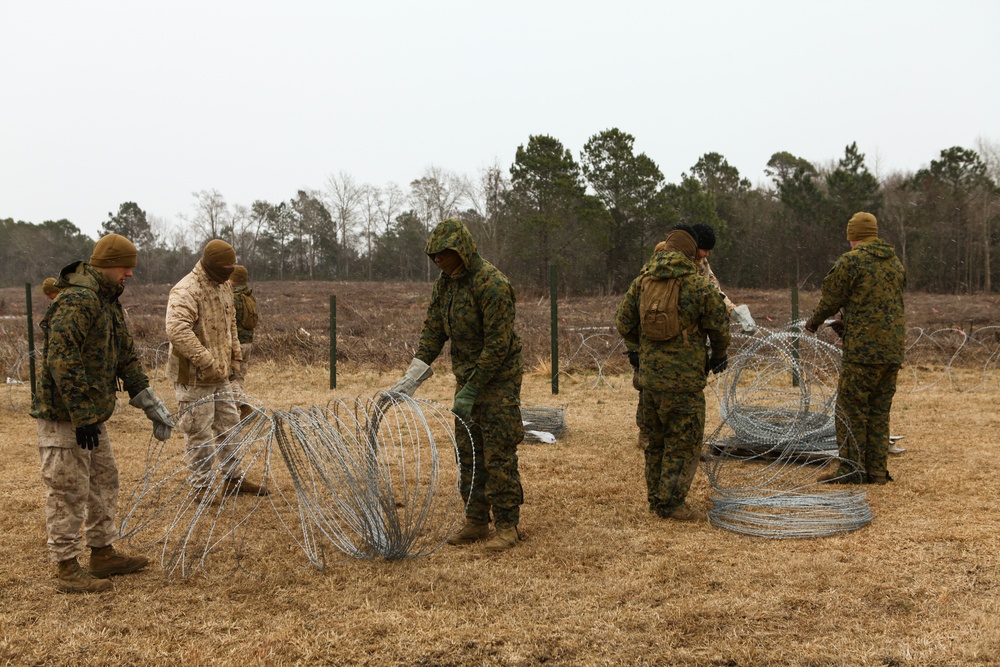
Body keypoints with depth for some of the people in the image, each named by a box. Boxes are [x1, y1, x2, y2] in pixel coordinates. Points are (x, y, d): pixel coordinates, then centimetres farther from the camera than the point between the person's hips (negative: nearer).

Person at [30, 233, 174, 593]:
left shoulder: (109, 304, 13)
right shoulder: (77, 301, -20)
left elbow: (127, 357, 17)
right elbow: (62, 360, -26)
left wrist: (151, 405, 11)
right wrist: (82, 416, -25)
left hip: (91, 415, 10)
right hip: (63, 417, -10)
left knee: (104, 483, 18)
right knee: (68, 492, -3)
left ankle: (103, 554, 30)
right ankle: (67, 570, 7)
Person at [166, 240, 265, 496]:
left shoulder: (224, 286, 10)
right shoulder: (186, 290, -20)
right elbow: (177, 330, -33)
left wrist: (235, 356, 13)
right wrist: (206, 362, -31)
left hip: (220, 375, 9)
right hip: (194, 377, -9)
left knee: (229, 425, 17)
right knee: (199, 432, 0)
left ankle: (234, 478, 30)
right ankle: (202, 487, 13)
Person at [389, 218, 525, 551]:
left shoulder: (492, 284, -21)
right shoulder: (444, 283, 5)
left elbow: (498, 345, -22)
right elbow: (433, 332, 6)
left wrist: (471, 390, -20)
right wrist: (411, 379, -5)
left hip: (499, 378, -8)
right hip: (466, 376, 8)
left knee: (498, 455, -6)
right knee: (468, 453, 10)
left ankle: (507, 526, 4)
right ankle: (476, 523, 20)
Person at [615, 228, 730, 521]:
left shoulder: (641, 282, 6)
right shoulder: (698, 285, -9)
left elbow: (623, 324, 10)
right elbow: (719, 326, -3)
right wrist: (719, 355, 15)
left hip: (649, 374, 6)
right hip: (683, 378, -6)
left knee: (657, 438, 17)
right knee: (684, 441, 3)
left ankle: (656, 497, 25)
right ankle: (671, 503, 4)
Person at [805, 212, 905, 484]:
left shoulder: (851, 260, -8)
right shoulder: (895, 263, 15)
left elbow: (831, 299, -4)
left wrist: (813, 323, 16)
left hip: (863, 349, -7)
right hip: (893, 349, 7)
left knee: (851, 410, -1)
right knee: (880, 411, 12)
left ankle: (852, 468, 0)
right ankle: (877, 469, 14)